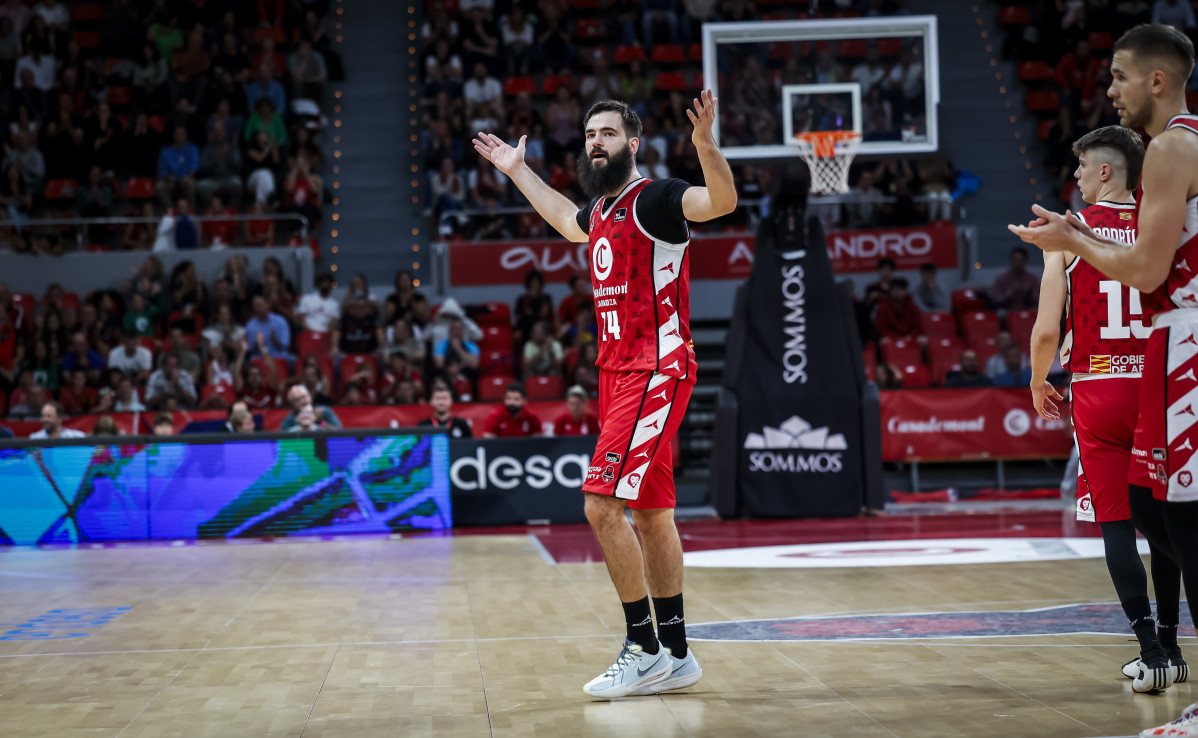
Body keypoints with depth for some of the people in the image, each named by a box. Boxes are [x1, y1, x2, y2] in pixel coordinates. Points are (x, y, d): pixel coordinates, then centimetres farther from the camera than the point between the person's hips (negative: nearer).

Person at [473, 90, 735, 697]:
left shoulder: (654, 198, -10)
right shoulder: (601, 207, 15)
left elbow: (723, 202, -29)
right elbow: (568, 222, 40)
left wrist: (705, 144, -45)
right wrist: (518, 171, 44)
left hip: (655, 373, -9)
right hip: (618, 371, 9)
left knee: (603, 504, -15)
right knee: (651, 515, 11)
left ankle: (644, 649, -7)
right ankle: (675, 657, 18)